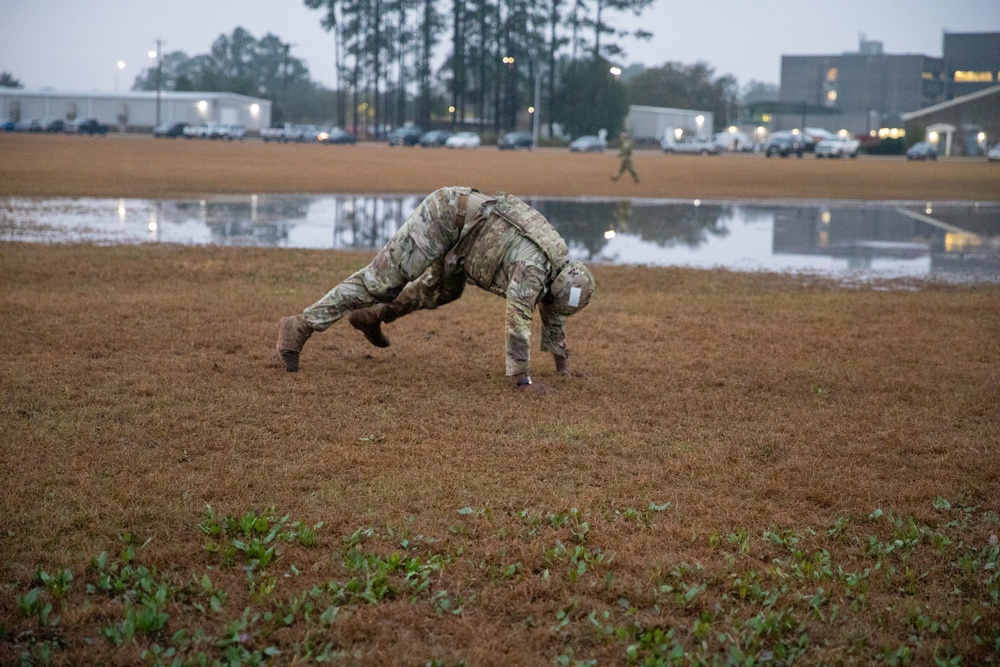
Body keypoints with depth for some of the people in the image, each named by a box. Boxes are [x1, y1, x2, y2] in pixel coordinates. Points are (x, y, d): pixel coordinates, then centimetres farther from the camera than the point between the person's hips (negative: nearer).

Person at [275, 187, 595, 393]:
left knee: (444, 291, 26)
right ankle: (301, 326, -9)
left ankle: (371, 315, 39)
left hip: (455, 218, 9)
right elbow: (518, 319, -29)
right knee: (381, 280, -11)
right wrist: (522, 380, -28)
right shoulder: (534, 264, -23)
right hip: (443, 217, -9)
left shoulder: (557, 262, 5)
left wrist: (562, 364, 19)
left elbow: (551, 311, 17)